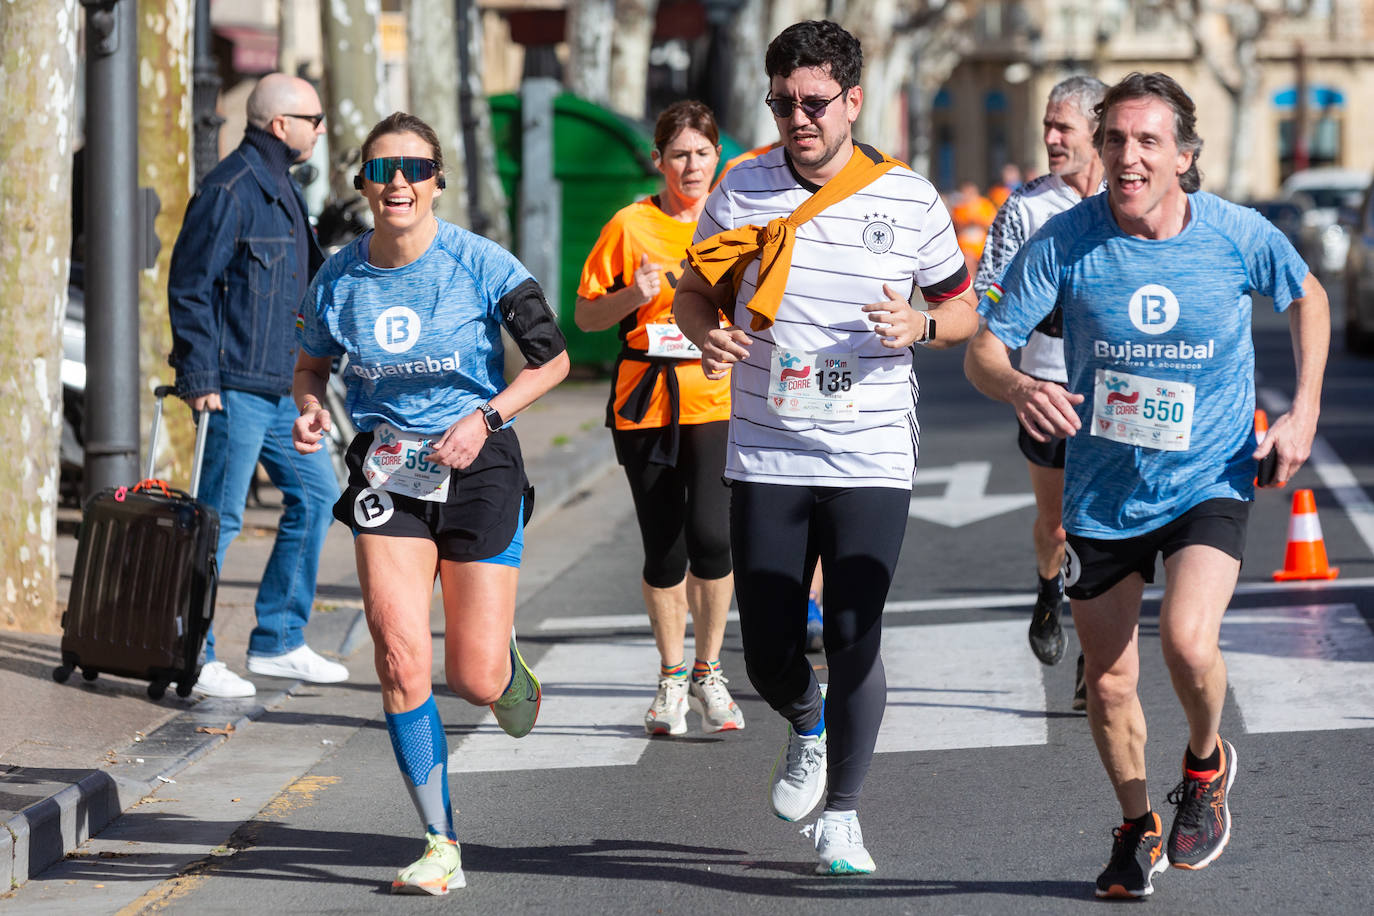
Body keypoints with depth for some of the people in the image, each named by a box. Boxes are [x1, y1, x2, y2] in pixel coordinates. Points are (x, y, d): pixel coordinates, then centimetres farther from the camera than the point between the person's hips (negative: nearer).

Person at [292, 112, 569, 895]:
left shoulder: (481, 265, -11)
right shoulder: (340, 279, -2)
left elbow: (552, 360, -3)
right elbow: (311, 364, 15)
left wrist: (485, 418, -16)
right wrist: (311, 407, -7)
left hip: (477, 464, -2)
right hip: (385, 467, 2)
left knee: (475, 681, -3)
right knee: (401, 661, -12)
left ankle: (508, 663, 39)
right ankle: (441, 846, -1)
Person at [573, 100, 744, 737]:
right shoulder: (631, 226, 1)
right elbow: (586, 315, 5)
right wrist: (633, 296, -12)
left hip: (719, 401, 0)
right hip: (646, 403, 0)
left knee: (710, 538, -15)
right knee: (663, 551, 3)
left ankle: (707, 674, 4)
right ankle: (671, 679, 22)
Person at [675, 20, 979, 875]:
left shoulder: (910, 199, -1)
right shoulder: (742, 189, 2)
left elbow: (964, 307, 9)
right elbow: (695, 291, 13)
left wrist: (921, 324, -14)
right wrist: (707, 334, -10)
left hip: (871, 460, -2)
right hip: (766, 458, 2)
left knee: (854, 642, -9)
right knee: (768, 653, 3)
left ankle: (842, 814, 10)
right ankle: (808, 724, 40)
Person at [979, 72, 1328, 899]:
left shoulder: (1237, 235, -12)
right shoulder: (1066, 240, -13)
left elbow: (1306, 296, 9)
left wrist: (1304, 410, 0)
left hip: (1210, 482, -2)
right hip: (1103, 491, 2)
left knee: (1188, 643, -25)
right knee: (1110, 684, 8)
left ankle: (1207, 764, 9)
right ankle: (1138, 828, 37)